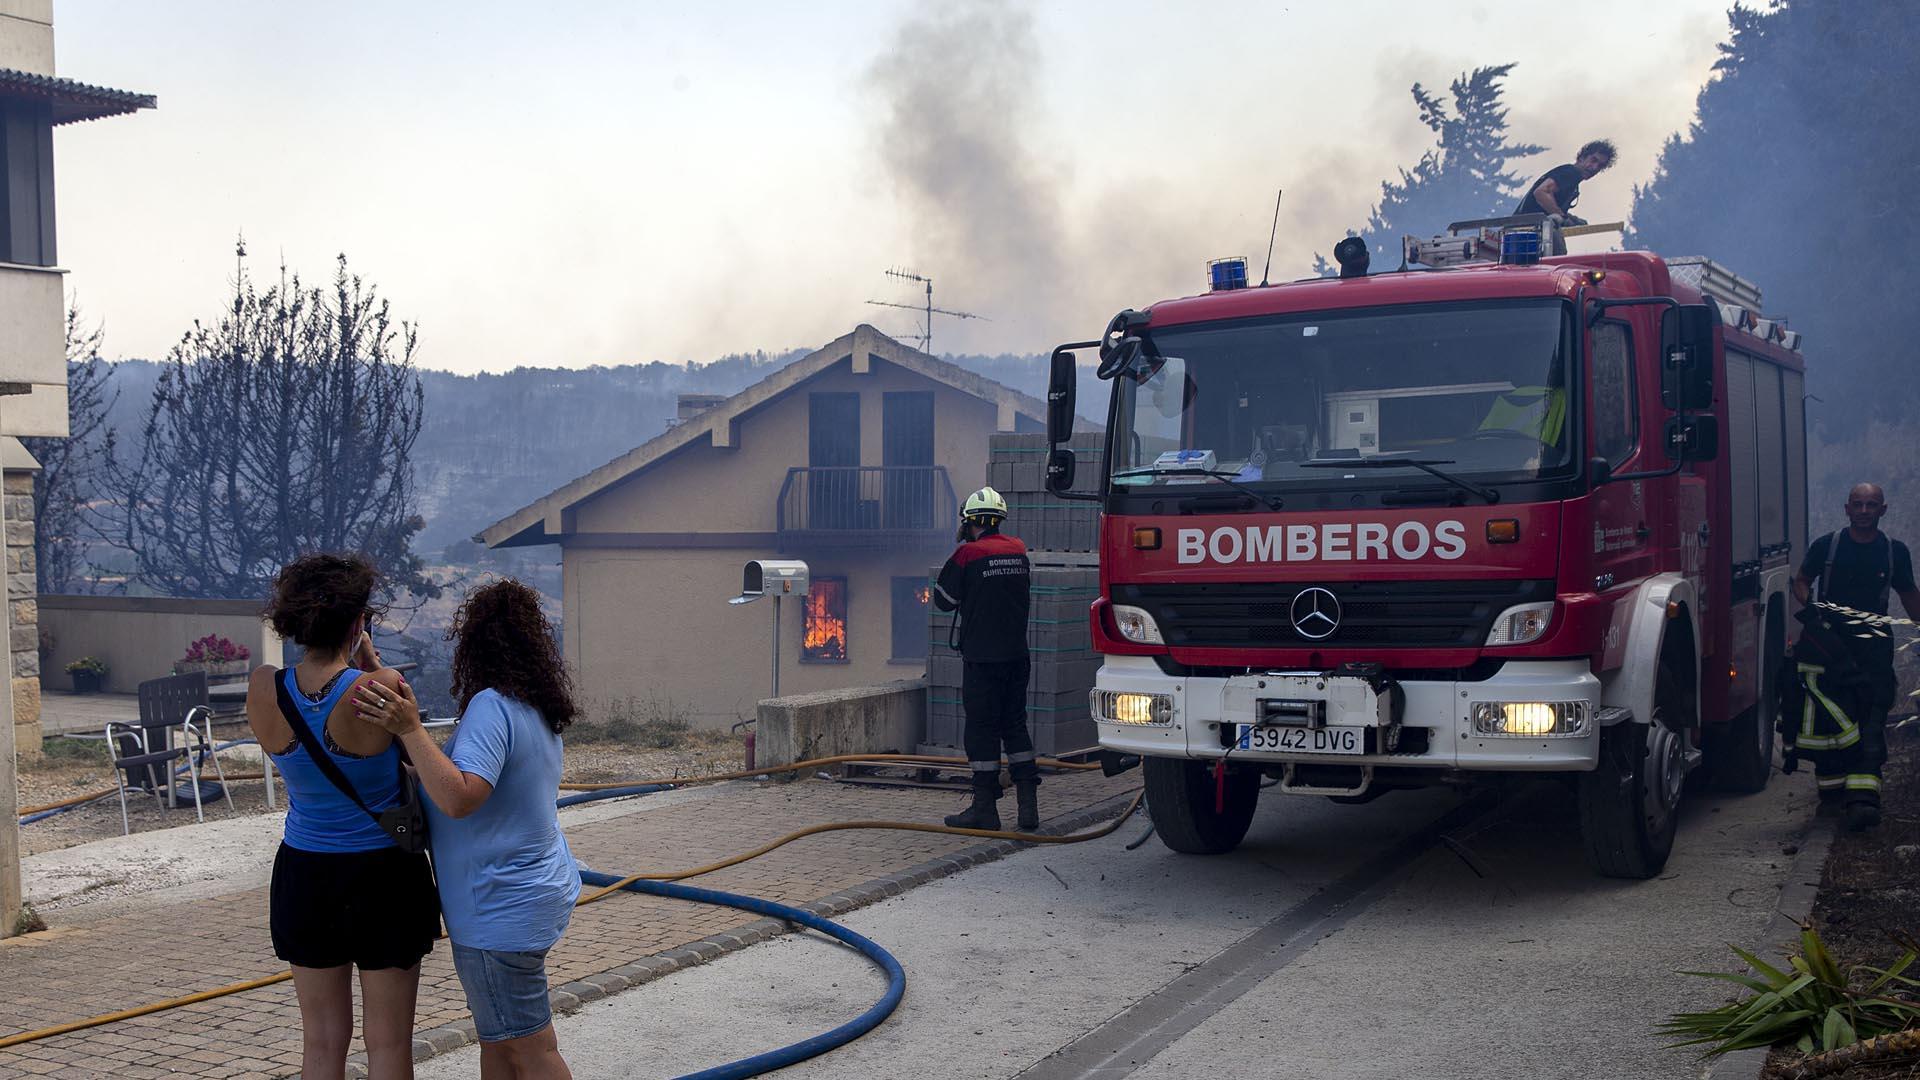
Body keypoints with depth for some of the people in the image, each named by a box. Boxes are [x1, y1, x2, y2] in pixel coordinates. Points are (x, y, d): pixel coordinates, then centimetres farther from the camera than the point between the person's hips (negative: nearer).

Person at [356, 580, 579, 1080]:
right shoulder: (536, 709, 9)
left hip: (501, 910, -10)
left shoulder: (491, 706, -21)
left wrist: (410, 729, -31)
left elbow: (459, 798, -32)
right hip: (539, 888, 10)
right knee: (497, 1038, 20)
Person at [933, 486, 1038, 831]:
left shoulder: (968, 554, -12)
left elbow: (944, 599, -3)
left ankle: (985, 809, 3)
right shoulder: (1019, 551, 6)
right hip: (1017, 655, 6)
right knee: (1015, 725, 13)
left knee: (982, 729, 0)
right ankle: (1029, 804, 11)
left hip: (981, 658, -6)